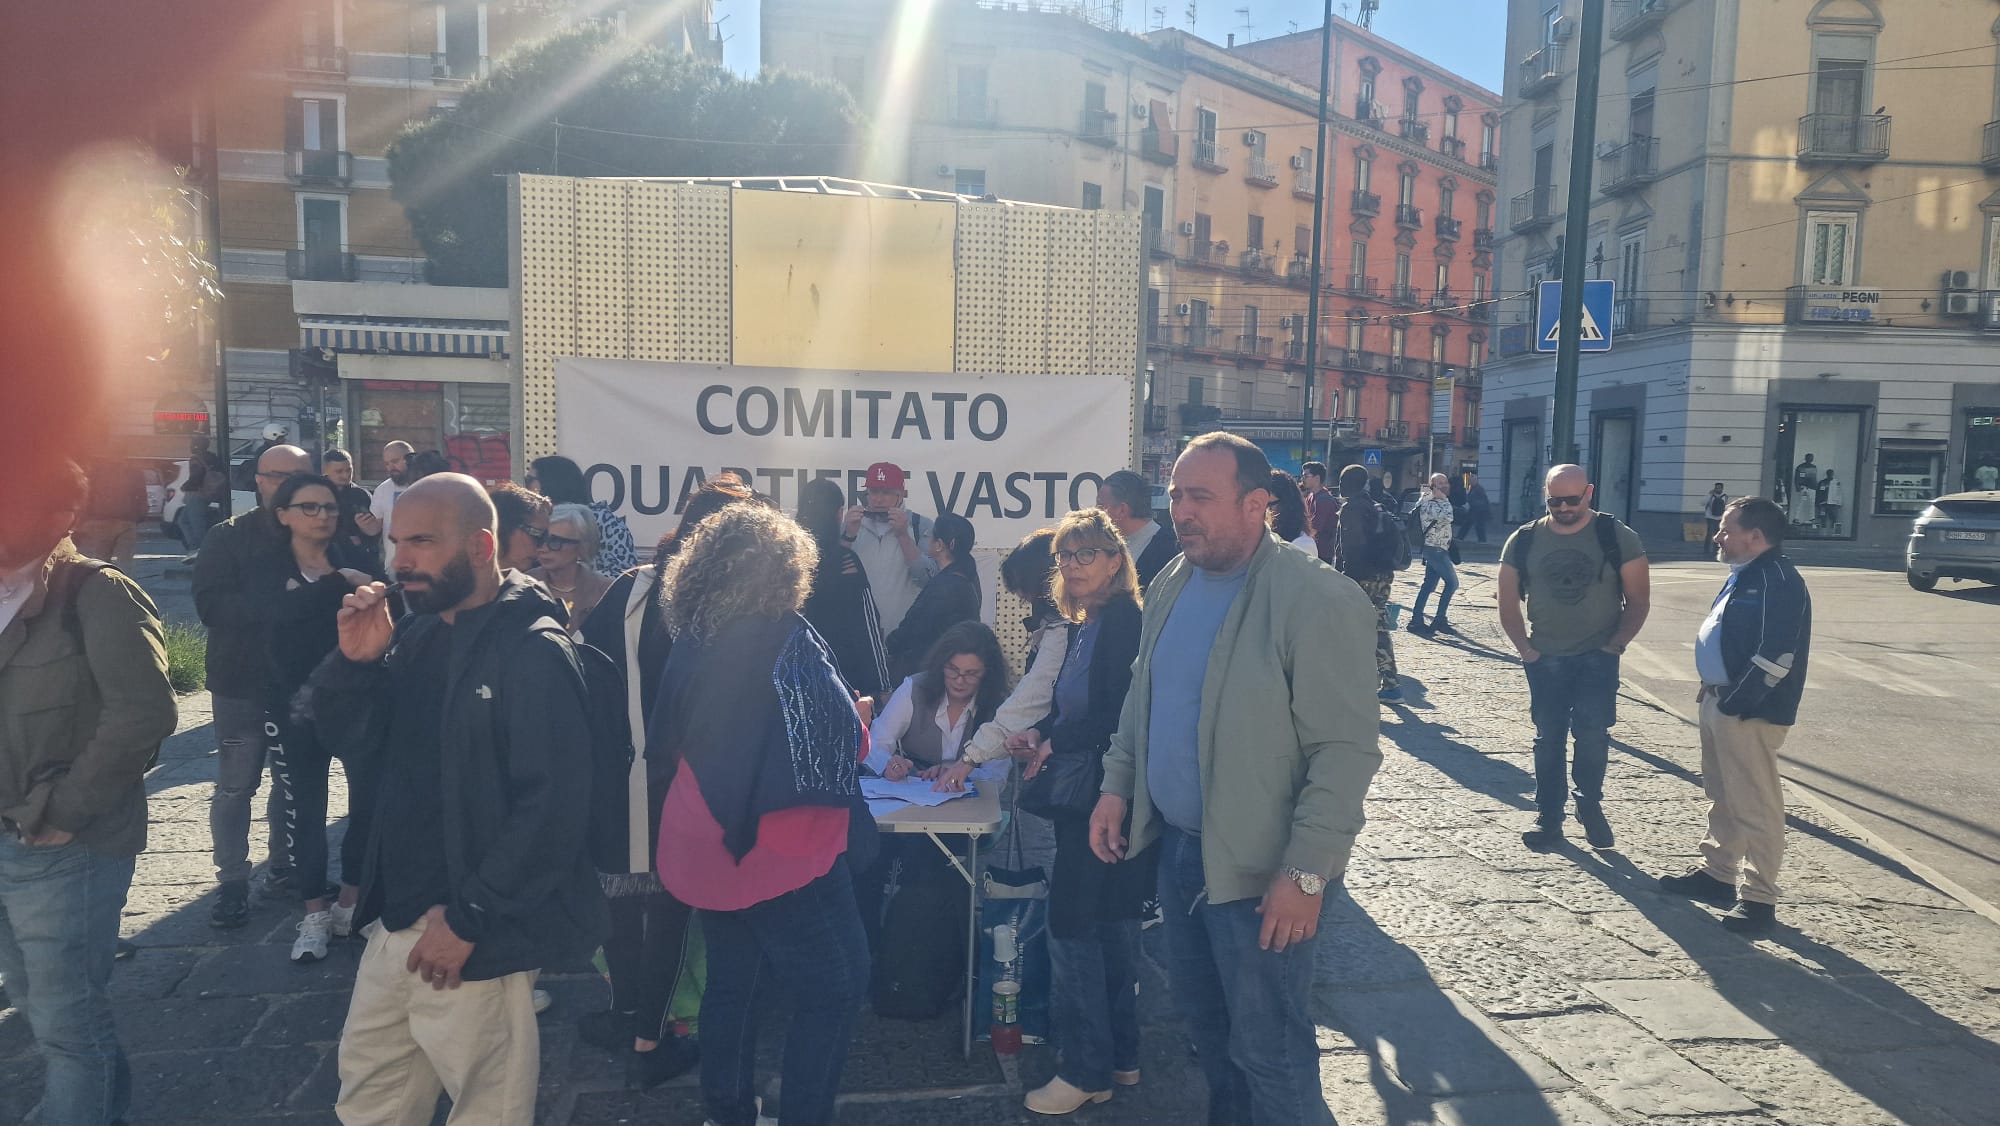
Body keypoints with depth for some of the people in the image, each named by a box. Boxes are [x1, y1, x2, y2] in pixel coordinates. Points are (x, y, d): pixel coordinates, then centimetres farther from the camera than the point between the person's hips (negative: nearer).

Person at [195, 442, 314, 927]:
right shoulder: (229, 537, -4)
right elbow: (211, 605, -17)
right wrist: (281, 601, -23)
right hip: (243, 683, -2)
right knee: (235, 787, 6)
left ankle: (285, 869, 27)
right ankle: (232, 882, 18)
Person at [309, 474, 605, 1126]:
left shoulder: (534, 652, -19)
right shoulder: (417, 633, 8)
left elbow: (552, 807, -23)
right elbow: (353, 744, 9)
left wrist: (468, 918, -19)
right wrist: (356, 662, -9)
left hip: (476, 931, -8)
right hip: (397, 915, 8)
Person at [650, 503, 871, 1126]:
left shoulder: (689, 641, 1)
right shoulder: (786, 638, -17)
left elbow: (664, 743, 14)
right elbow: (844, 740, -16)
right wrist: (856, 726, 6)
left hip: (709, 842, 7)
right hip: (779, 846, -7)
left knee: (732, 980, 20)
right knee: (836, 986, 4)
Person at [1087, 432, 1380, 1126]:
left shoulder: (1317, 600, -18)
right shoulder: (1170, 588, 5)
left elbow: (1345, 749, -20)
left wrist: (1305, 873, -21)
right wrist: (1118, 783, 7)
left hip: (1258, 865, -7)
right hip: (1176, 845, 7)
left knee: (1269, 1049, 4)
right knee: (1203, 1015, 22)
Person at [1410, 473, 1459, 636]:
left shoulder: (1439, 503, 14)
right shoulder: (1428, 504, -17)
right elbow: (1447, 517, -31)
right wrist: (1444, 499, -20)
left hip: (1439, 550, 10)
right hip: (1435, 549, -10)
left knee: (1429, 584, 8)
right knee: (1452, 582, -7)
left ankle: (1416, 620, 10)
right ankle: (1439, 620, -3)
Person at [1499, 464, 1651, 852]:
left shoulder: (1618, 538, -5)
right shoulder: (1523, 541, 0)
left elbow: (1638, 600, -1)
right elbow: (1508, 604, 6)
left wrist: (1614, 645, -8)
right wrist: (1526, 648, -3)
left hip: (1598, 658, -2)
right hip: (1545, 659, 2)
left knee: (1592, 733, -11)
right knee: (1548, 738, 8)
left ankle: (1589, 805, 13)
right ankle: (1548, 816, 19)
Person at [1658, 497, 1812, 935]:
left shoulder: (1778, 581, -18)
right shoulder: (1742, 576, 14)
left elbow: (1775, 656, -23)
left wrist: (1732, 703, -20)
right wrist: (1712, 689, 16)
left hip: (1748, 713, -10)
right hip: (1719, 704, 11)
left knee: (1754, 805, -3)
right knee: (1721, 796, 20)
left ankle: (1758, 898, 5)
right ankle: (1717, 872, 33)